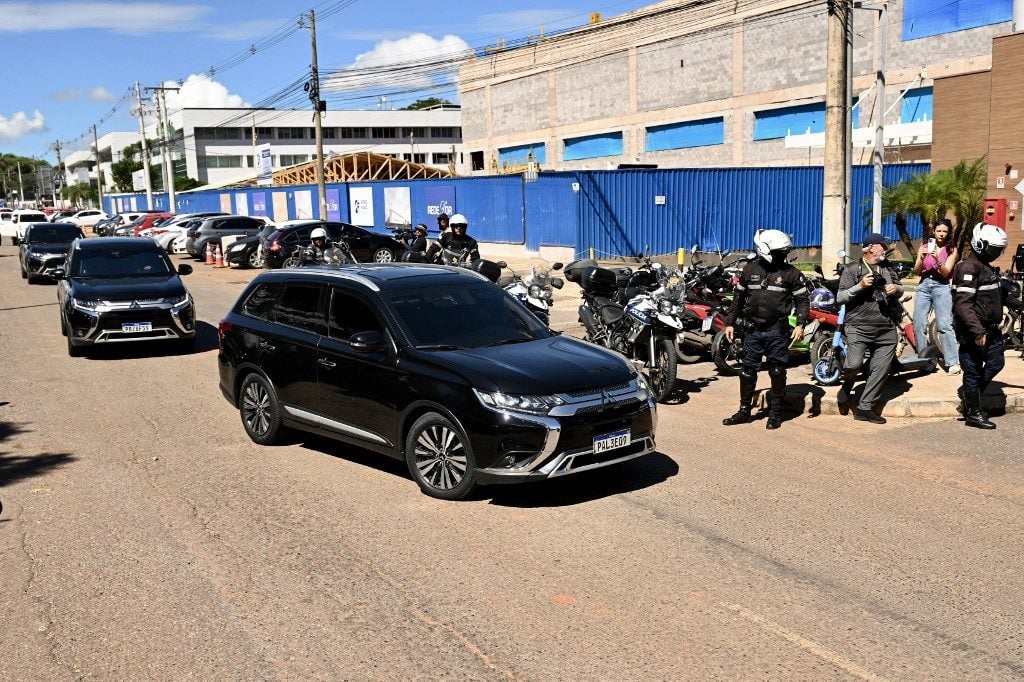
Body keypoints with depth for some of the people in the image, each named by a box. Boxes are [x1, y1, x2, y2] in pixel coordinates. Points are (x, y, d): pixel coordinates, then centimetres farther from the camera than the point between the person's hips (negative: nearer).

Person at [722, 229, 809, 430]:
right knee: (747, 371, 6)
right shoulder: (750, 269, 6)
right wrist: (730, 323, 12)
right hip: (753, 329, 3)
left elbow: (803, 300, 1)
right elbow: (739, 298, 14)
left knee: (777, 372, 4)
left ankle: (775, 413, 16)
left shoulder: (790, 273, -2)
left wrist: (800, 325, -11)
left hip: (777, 330, -3)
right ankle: (744, 411, 16)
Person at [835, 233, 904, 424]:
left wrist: (896, 288, 5)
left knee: (880, 370, 1)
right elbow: (840, 298, -5)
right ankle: (847, 386, 13)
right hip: (859, 327, -5)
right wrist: (860, 286, -18)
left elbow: (900, 290, 28)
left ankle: (864, 408, 9)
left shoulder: (888, 269, 18)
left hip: (887, 329, 6)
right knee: (854, 364, -21)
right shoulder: (852, 269, 1)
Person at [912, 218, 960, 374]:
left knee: (944, 325, -13)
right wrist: (922, 258, -14)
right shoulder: (924, 246, 9)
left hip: (941, 287, -3)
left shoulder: (951, 250, 4)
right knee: (919, 324, -2)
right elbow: (916, 271, 5)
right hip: (924, 286, 3)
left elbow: (945, 272, -7)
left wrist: (937, 260, -25)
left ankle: (953, 362, -14)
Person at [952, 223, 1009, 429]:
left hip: (989, 329, 10)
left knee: (996, 362, 12)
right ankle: (973, 414, 10)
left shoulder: (986, 267, 15)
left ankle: (971, 399, 26)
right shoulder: (969, 267, -18)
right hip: (974, 332, -10)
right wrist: (977, 331, -31)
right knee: (974, 371, 0)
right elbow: (963, 304, -26)